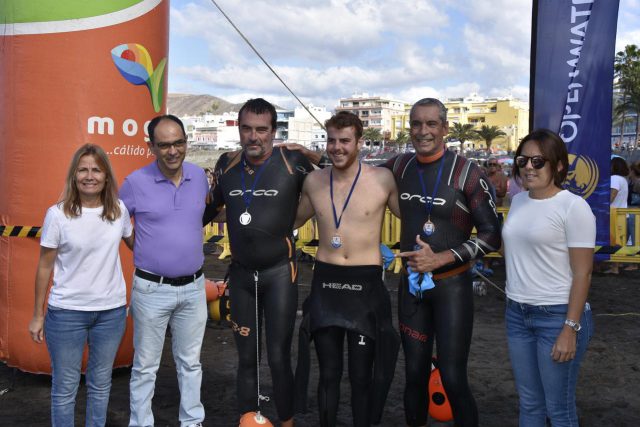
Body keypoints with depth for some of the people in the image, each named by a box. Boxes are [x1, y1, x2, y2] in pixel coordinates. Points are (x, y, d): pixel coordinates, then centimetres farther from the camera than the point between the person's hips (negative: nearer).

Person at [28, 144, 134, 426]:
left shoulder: (119, 211, -2)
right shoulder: (57, 214, -9)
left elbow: (134, 243, 17)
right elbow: (45, 266, -2)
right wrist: (38, 315, 1)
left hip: (112, 310, 3)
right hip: (66, 312, -2)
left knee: (100, 384, 16)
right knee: (65, 387, 9)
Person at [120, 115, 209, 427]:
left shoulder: (199, 176, 1)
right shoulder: (136, 181, -11)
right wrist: (143, 252, -2)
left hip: (193, 287, 4)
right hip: (152, 289, -3)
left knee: (190, 361, 17)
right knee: (145, 366, 8)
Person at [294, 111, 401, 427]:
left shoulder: (383, 179, -7)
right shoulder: (313, 181, 5)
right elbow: (295, 220, 21)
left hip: (365, 283, -3)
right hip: (325, 281, 3)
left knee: (361, 376, 7)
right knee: (329, 373, 13)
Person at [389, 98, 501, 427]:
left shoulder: (466, 173, -11)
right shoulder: (399, 167, 2)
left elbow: (491, 237, -10)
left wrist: (441, 258, -17)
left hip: (451, 285, -4)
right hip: (410, 283, 4)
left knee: (453, 379, -4)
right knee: (414, 374, 13)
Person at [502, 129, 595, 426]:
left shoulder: (573, 206, -12)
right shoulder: (518, 201, 8)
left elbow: (582, 273, -13)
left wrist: (570, 329, -17)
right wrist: (513, 306, 15)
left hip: (557, 315, -6)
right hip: (517, 313, 6)